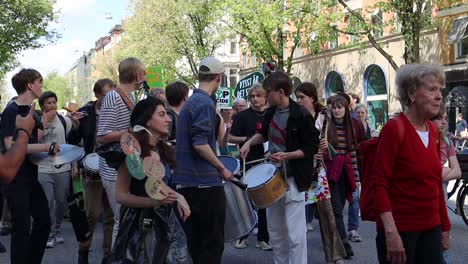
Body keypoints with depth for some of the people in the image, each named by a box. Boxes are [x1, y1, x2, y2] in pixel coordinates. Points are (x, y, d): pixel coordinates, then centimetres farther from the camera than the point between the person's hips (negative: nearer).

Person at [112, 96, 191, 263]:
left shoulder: (164, 150, 6)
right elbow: (120, 195, -16)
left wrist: (176, 197, 1)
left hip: (167, 221, 6)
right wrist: (154, 202, -26)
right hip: (141, 224, -6)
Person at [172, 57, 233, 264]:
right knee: (213, 243, -1)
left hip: (185, 182, 9)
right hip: (205, 183, -9)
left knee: (194, 242, 14)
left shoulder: (189, 102, 15)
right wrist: (222, 168, -10)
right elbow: (200, 144, -21)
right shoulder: (205, 103, -13)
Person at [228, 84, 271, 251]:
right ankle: (242, 235, 20)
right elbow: (230, 138, -4)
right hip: (248, 162, -3)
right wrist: (248, 139, -17)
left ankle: (262, 237, 19)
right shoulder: (242, 116, -2)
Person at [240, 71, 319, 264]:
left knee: (294, 233, -5)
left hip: (293, 179, -7)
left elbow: (312, 147, -13)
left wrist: (287, 156, -24)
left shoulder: (301, 115, -15)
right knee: (275, 231, 15)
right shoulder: (271, 112, 6)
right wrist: (250, 142, 7)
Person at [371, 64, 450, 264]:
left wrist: (445, 226, 17)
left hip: (431, 228, 6)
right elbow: (378, 183, -17)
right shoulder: (394, 128, -13)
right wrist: (390, 232, -23)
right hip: (400, 230, -6)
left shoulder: (433, 131, 7)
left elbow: (436, 184, 15)